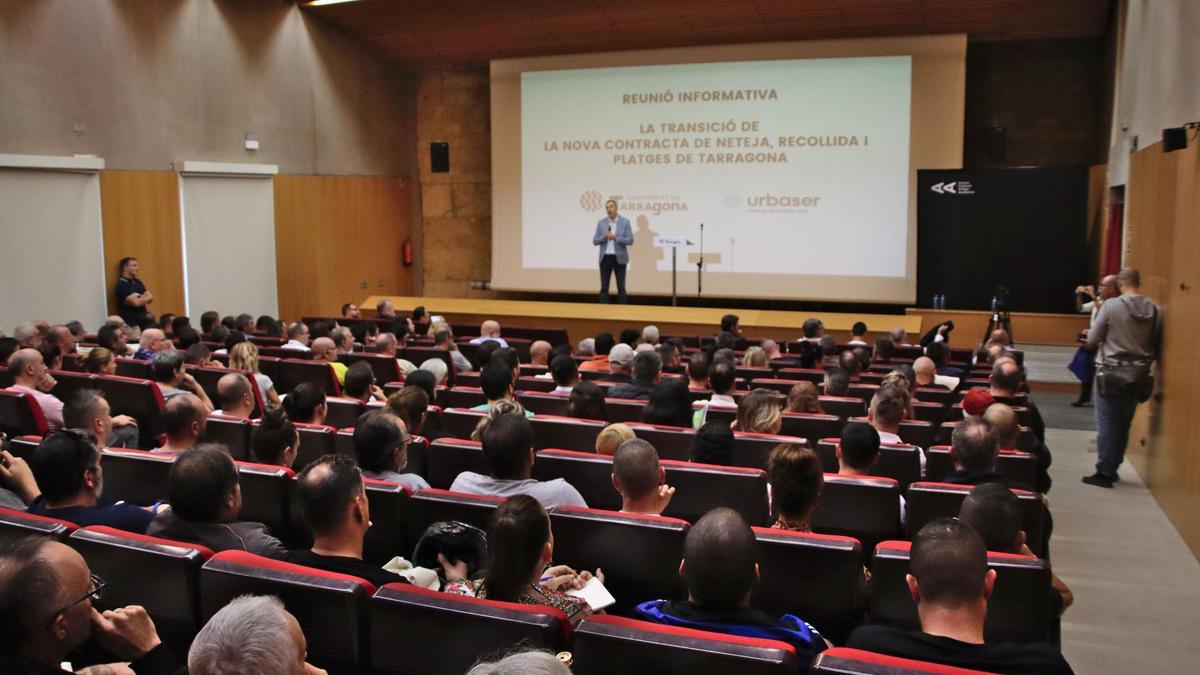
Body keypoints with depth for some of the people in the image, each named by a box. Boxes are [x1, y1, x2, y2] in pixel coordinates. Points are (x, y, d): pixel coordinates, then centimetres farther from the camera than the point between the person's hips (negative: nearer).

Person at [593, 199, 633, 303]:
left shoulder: (625, 222, -1)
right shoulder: (601, 222, 6)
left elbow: (630, 241, -7)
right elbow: (595, 241, 4)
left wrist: (616, 238, -19)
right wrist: (604, 237, -14)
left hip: (619, 258, -2)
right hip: (605, 258, 2)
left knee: (621, 287, 1)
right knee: (604, 287, 2)